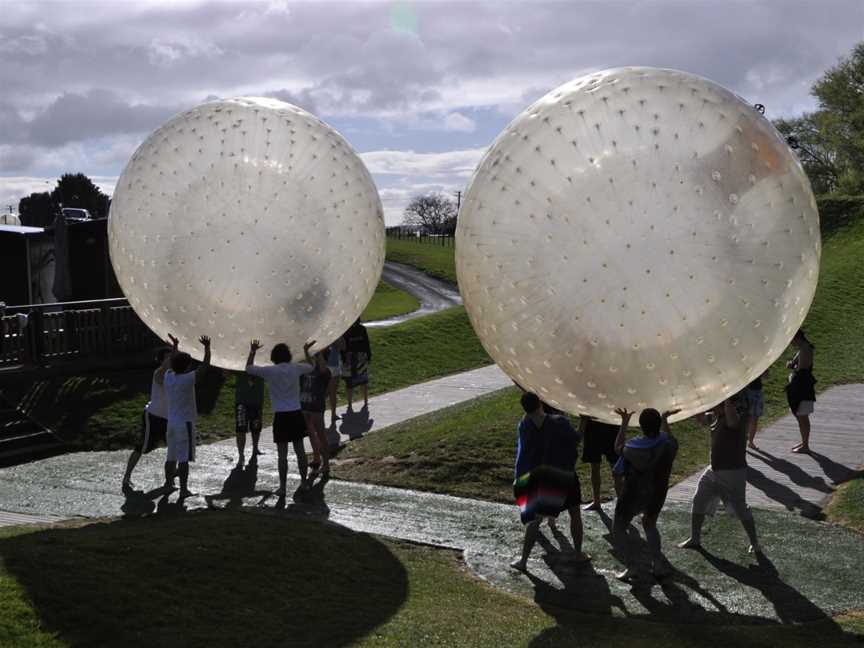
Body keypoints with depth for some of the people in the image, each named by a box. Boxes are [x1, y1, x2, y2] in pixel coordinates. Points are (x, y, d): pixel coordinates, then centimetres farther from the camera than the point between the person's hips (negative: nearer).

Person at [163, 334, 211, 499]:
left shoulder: (168, 377, 1)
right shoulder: (187, 379, -18)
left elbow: (172, 365, 23)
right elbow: (205, 365, -14)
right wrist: (207, 347, -4)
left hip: (171, 421, 7)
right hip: (185, 423, -7)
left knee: (171, 455, 20)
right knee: (184, 457, -5)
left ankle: (168, 482, 34)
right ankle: (184, 489, -6)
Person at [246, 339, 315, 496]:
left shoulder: (270, 371, -8)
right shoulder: (296, 368, 0)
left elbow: (248, 368, 6)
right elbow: (311, 367, 22)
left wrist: (252, 352, 18)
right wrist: (306, 351, 36)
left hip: (281, 416, -3)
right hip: (296, 414, 3)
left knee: (282, 454, 0)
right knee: (300, 451, 13)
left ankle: (282, 487, 4)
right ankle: (303, 482, 21)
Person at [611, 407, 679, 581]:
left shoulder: (634, 447, -25)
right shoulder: (669, 445, -15)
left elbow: (618, 448, -3)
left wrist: (624, 422, 0)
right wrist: (665, 419, 17)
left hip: (633, 496, -4)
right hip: (656, 496, 4)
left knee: (618, 528, 14)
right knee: (649, 524, 29)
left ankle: (629, 567, 0)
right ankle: (659, 564, 18)